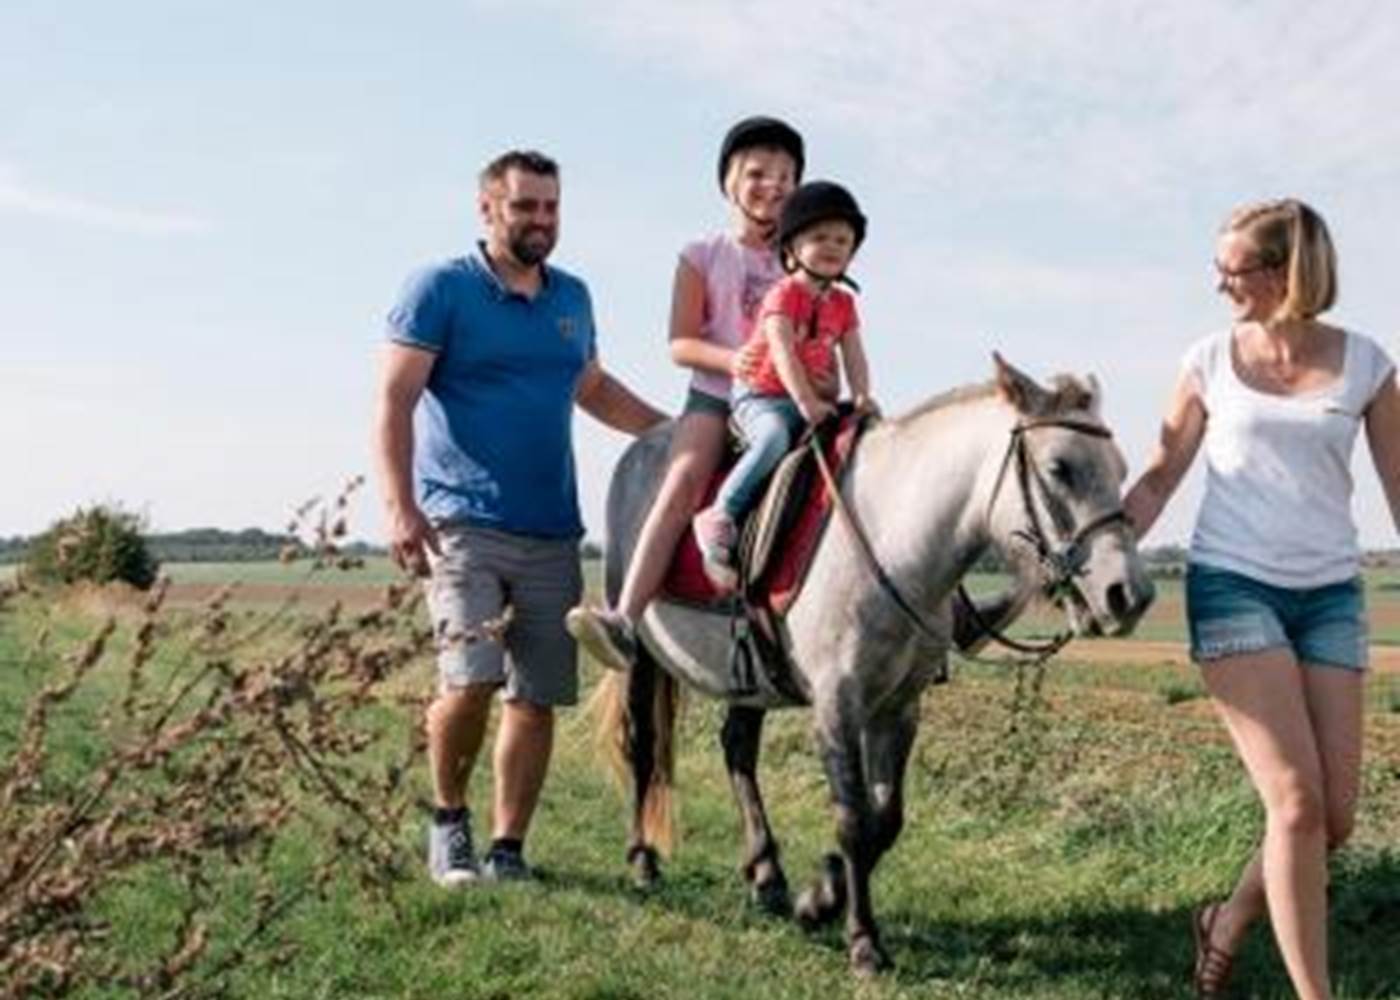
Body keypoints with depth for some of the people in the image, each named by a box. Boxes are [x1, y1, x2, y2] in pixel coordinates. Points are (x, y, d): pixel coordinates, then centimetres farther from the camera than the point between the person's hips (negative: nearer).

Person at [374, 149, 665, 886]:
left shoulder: (572, 298, 15)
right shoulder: (441, 290, -2)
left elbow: (595, 391, 29)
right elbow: (394, 401, -9)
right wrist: (400, 508, -20)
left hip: (551, 534, 6)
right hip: (462, 525, -5)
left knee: (538, 699, 4)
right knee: (471, 679, -19)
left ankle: (508, 848, 17)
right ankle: (448, 820, 6)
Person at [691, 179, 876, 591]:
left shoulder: (842, 303, 11)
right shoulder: (784, 294, -9)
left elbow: (853, 356, 6)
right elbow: (783, 351, -20)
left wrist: (861, 397, -12)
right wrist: (805, 401, -29)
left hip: (810, 399, 7)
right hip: (759, 394, -7)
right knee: (776, 436, -36)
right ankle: (720, 515, -30)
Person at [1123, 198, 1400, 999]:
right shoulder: (1212, 361, 3)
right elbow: (1157, 481, 9)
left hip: (1331, 596, 2)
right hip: (1233, 587, -2)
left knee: (1335, 820, 0)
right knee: (1296, 802, -13)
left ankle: (1227, 926, 26)